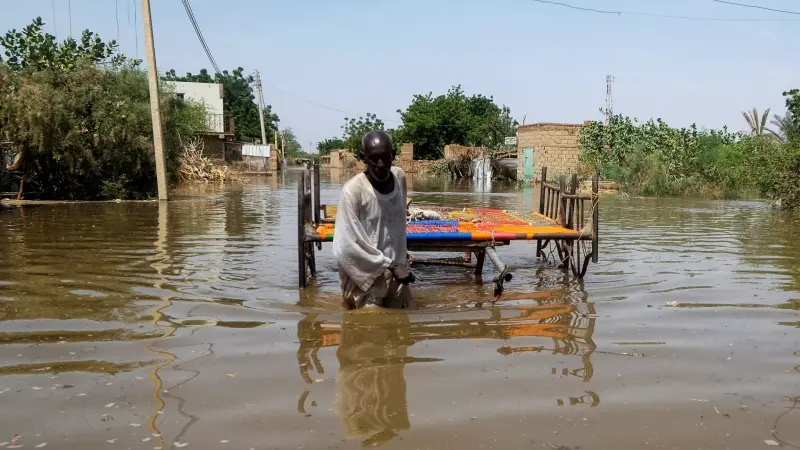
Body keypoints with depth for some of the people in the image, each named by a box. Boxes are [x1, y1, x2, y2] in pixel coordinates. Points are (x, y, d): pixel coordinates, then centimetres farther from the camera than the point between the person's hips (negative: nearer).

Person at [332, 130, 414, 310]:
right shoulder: (353, 190, -19)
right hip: (366, 277, -5)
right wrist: (391, 265, -15)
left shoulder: (400, 177, -1)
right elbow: (346, 246, -20)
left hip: (397, 272, 6)